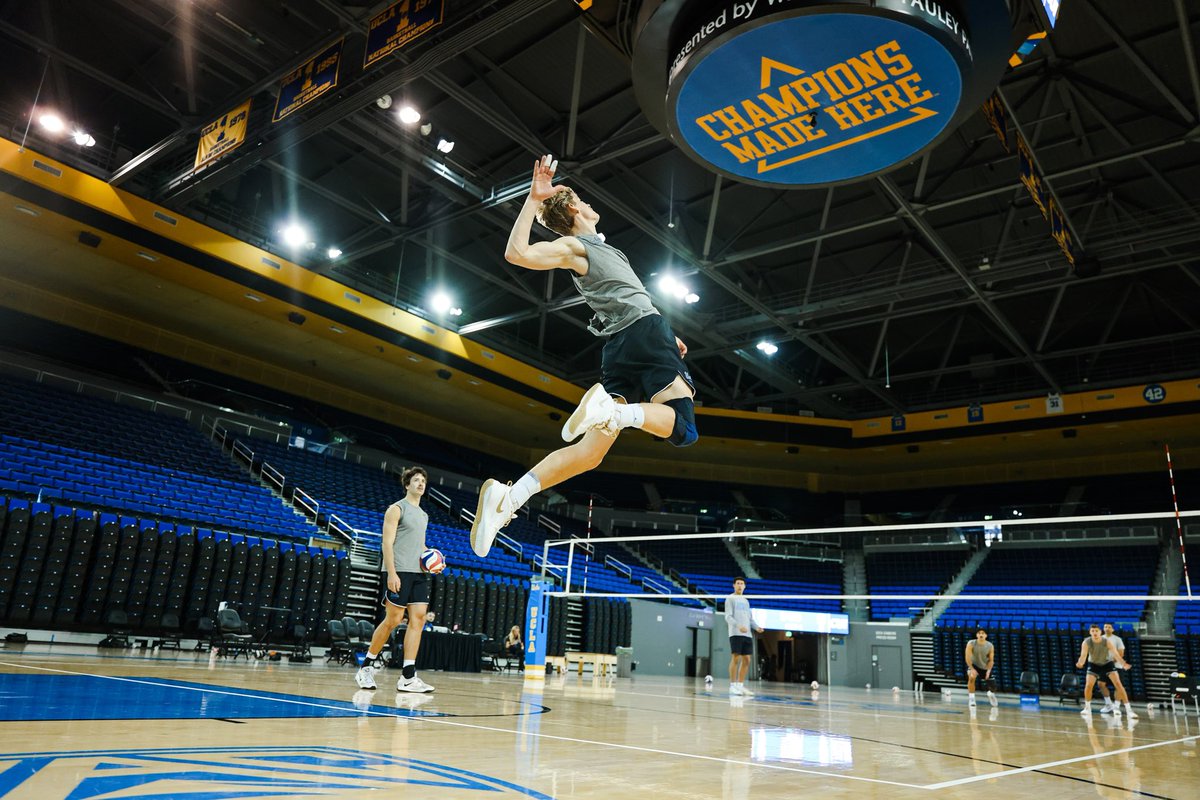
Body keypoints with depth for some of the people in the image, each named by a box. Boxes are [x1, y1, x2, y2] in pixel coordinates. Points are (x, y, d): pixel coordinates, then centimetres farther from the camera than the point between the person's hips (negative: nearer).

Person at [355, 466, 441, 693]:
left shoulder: (423, 515, 21)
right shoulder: (396, 509, -1)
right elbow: (387, 542, -10)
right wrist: (391, 573, -19)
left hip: (419, 573, 7)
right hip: (398, 572, -7)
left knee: (418, 619, -4)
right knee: (393, 620, -6)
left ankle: (408, 677, -4)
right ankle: (366, 667, 12)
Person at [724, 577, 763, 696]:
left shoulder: (746, 601, 22)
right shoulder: (730, 599, 2)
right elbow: (728, 616, -8)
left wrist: (756, 627, 3)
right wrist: (738, 626, -24)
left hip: (747, 634, 6)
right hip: (735, 633, -6)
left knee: (746, 660, 3)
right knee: (735, 658, -10)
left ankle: (740, 686, 10)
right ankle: (732, 686, -4)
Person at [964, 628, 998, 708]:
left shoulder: (990, 646, -17)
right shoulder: (971, 644, -24)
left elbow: (991, 660, -10)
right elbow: (968, 658, -23)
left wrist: (988, 670, -24)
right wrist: (972, 669, -33)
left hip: (985, 667, 3)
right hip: (974, 665, -3)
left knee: (992, 686, 9)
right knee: (971, 677, -33)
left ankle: (990, 693, 47)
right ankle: (971, 697, -18)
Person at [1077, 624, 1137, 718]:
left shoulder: (1107, 642, -28)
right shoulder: (1086, 642, -27)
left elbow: (1116, 654, -37)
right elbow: (1083, 655, -38)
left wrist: (1124, 664, -58)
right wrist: (1080, 663, -61)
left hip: (1107, 663, 0)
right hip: (1094, 664, 0)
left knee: (1118, 684, -15)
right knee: (1088, 685, -13)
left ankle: (1129, 710, -7)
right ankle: (1087, 708, 9)